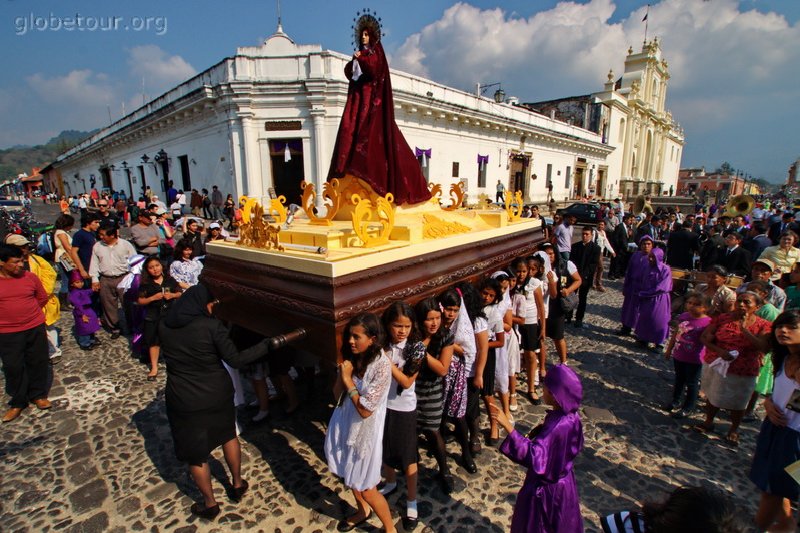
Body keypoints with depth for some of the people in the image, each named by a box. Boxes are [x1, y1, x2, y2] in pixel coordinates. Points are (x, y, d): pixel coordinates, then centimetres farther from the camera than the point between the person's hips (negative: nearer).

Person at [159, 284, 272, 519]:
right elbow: (235, 359, -18)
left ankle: (210, 504, 34)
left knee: (195, 453, 18)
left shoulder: (164, 326, -5)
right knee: (228, 435, 26)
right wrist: (267, 345, -13)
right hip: (217, 394, -1)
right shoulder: (210, 325, -18)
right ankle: (237, 484, 41)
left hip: (183, 400, 1)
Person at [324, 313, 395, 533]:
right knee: (349, 476, 26)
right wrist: (342, 374, -19)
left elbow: (365, 409, -25)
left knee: (365, 487, 9)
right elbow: (336, 395, -2)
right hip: (344, 424, 7)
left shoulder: (382, 366, -27)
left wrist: (347, 379, -22)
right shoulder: (351, 358, -7)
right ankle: (362, 511, 54)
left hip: (365, 431, -6)